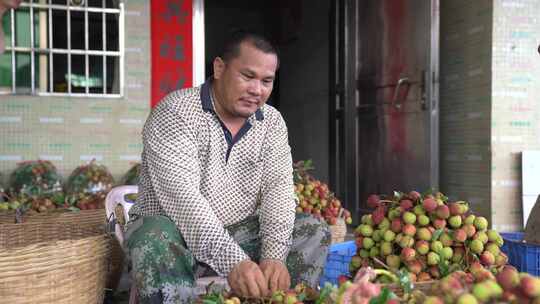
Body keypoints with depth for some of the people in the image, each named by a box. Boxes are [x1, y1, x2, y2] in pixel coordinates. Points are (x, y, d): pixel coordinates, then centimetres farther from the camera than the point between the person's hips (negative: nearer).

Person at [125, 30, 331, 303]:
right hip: (173, 229, -4)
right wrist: (233, 261, -38)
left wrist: (274, 256, -26)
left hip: (240, 232, 5)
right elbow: (182, 196, -28)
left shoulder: (272, 122, 1)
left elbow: (278, 187, -9)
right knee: (157, 241, -37)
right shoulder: (174, 113, -17)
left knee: (314, 231, -9)